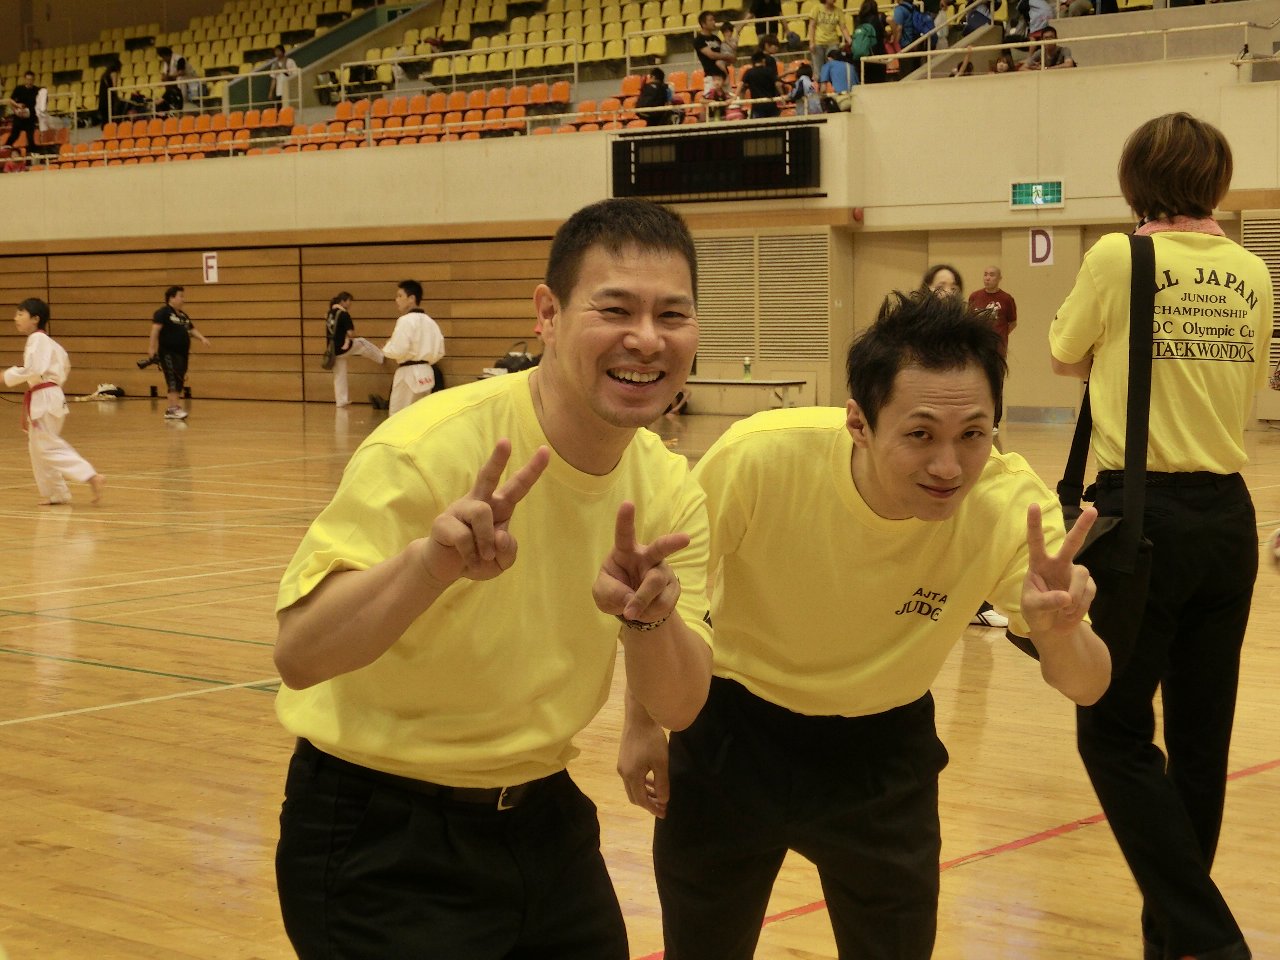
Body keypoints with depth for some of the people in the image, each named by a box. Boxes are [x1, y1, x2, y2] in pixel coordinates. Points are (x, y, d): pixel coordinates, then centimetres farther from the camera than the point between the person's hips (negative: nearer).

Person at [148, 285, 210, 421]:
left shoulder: (183, 315, 18)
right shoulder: (163, 313, -7)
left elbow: (192, 330, 23)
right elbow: (155, 329, -15)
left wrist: (202, 338, 5)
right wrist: (152, 348, -25)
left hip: (182, 353, 8)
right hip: (168, 353, -8)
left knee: (180, 382, 7)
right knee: (173, 380, -15)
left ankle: (170, 409, 13)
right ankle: (173, 408, -19)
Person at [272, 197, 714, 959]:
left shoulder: (668, 487, -4)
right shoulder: (433, 448, -23)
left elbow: (680, 707, -7)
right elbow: (298, 656, -30)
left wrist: (648, 618, -29)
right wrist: (431, 559, -48)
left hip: (542, 819, 6)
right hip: (382, 844, -6)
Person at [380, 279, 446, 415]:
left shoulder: (406, 321, -14)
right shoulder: (430, 322, 10)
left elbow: (398, 350, -20)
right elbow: (439, 351, 12)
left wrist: (386, 348, -1)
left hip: (408, 374, -8)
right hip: (426, 373, 8)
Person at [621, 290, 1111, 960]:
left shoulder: (1011, 503, -27)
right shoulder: (762, 457, -31)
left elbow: (1085, 685, -26)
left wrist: (1060, 631, -49)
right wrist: (642, 721, -3)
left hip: (885, 747, 1)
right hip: (735, 731, -1)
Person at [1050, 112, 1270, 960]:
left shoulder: (1119, 258, -9)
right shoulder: (1252, 274, 6)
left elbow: (1067, 358, 9)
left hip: (1144, 513, -5)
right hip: (1228, 515, 5)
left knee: (1116, 733, 2)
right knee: (1201, 738, 12)